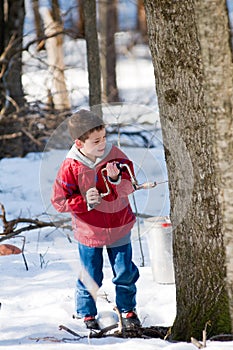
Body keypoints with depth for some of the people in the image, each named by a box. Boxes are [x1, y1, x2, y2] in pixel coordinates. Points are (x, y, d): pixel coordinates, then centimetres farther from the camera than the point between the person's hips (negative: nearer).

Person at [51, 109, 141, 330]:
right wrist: (85, 202, -24)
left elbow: (129, 187, -9)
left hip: (119, 227, 2)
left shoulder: (115, 156, -10)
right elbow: (59, 200, -12)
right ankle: (87, 314, 26)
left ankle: (127, 310, 31)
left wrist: (116, 178, -29)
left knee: (125, 272, 12)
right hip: (89, 231, -2)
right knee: (91, 276, 7)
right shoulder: (71, 167, -18)